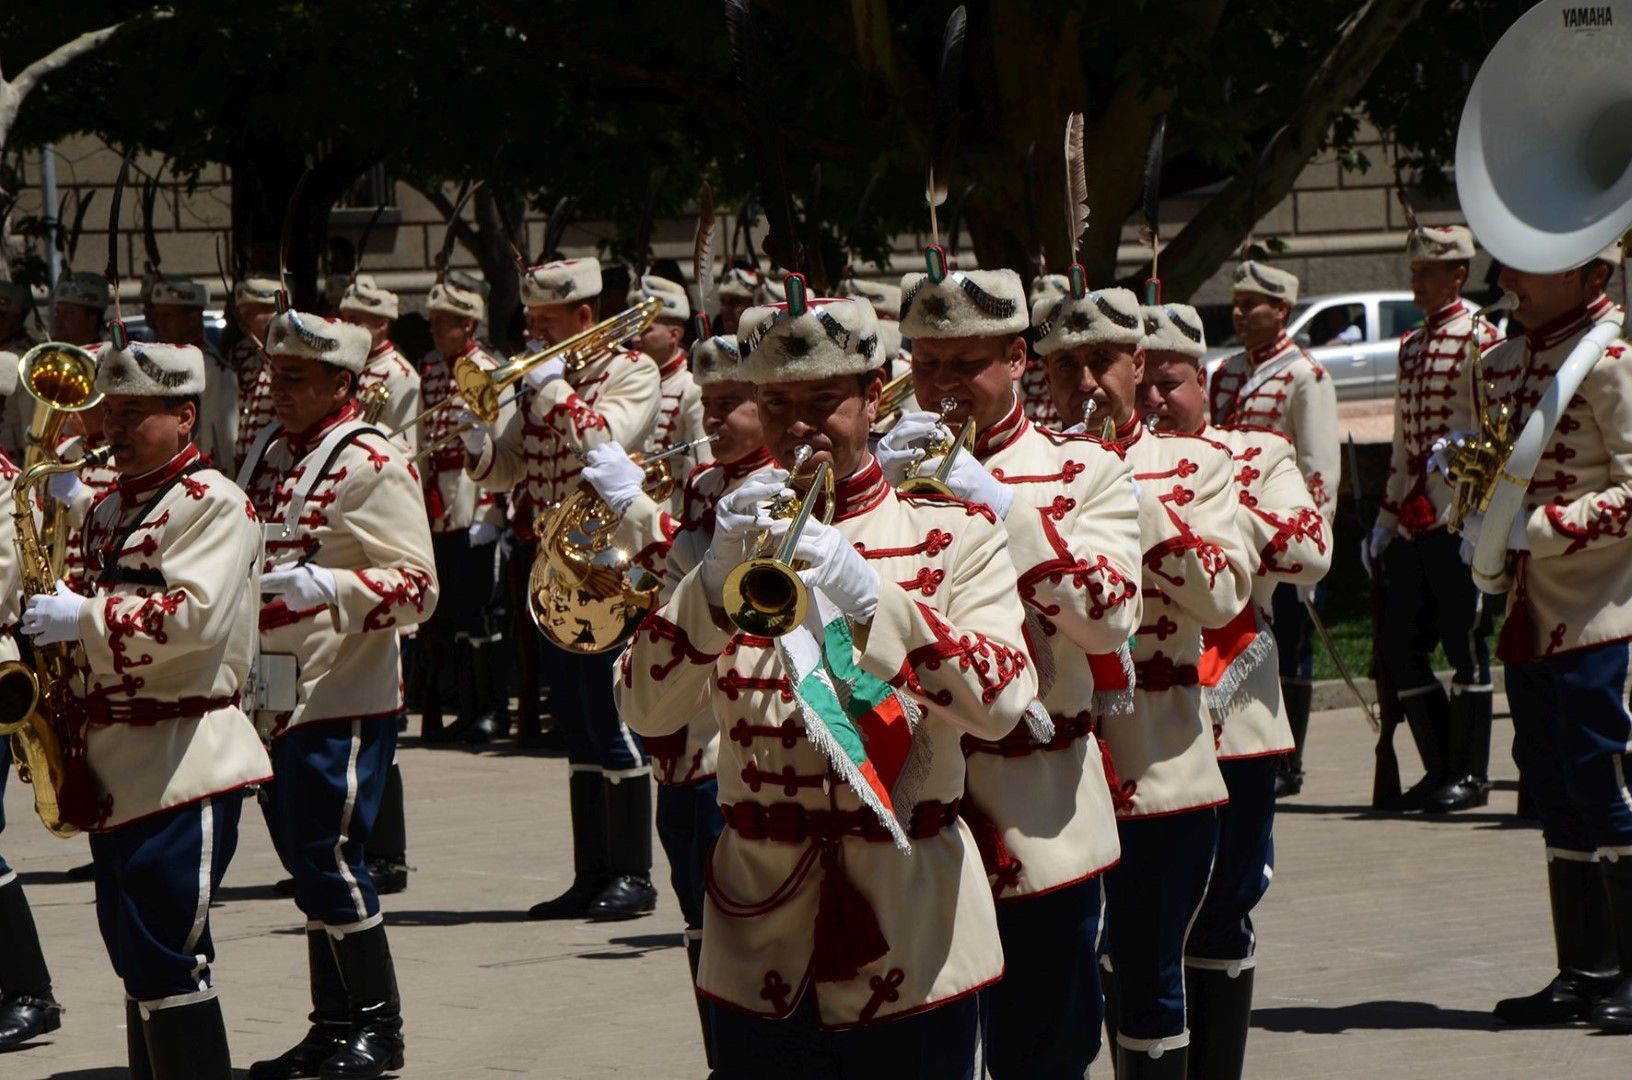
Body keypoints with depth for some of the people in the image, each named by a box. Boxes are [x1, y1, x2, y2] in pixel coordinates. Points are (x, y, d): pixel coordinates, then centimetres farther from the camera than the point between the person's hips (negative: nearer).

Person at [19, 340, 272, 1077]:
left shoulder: (213, 504, -9)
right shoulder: (109, 509, 18)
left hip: (184, 765, -9)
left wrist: (84, 617, -21)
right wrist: (46, 618, 5)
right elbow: (86, 610, 27)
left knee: (164, 957, -10)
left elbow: (196, 615, -22)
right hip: (116, 767, 9)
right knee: (137, 960, 11)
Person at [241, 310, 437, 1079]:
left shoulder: (370, 466, -11)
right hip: (277, 700, 8)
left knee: (328, 862, -7)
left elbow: (418, 586, -17)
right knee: (308, 867, 11)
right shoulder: (270, 453, 13)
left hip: (342, 704, -8)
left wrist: (330, 587, -32)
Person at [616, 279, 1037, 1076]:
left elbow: (1001, 701, -14)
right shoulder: (729, 536, 8)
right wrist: (717, 575, -18)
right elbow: (646, 709, -3)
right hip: (762, 945, 1)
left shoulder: (955, 534, 2)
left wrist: (868, 594, -26)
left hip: (911, 945, -1)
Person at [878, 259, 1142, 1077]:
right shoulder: (880, 469, 9)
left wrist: (998, 503, -16)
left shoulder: (1084, 472, 5)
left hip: (1036, 826, -1)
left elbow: (1111, 617, -11)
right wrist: (879, 487, -16)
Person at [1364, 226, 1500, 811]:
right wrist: (1386, 520, 18)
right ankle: (1441, 768, 16)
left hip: (1457, 521, -8)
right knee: (1402, 648, 6)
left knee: (1465, 644, -2)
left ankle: (1471, 774, 5)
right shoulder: (1411, 346, 17)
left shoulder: (1479, 339, -6)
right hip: (1413, 523, 8)